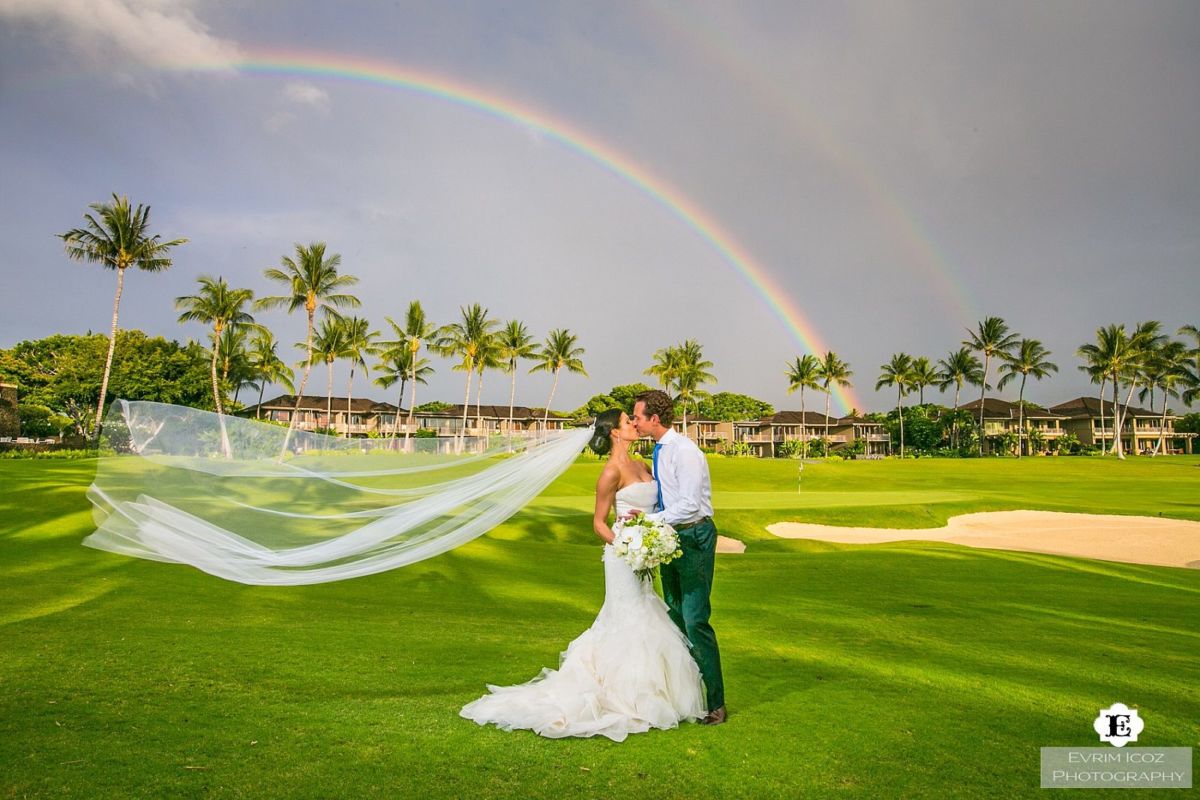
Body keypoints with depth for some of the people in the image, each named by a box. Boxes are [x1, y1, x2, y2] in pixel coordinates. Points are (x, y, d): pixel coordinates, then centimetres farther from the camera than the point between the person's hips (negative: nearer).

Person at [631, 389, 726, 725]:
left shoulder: (684, 450, -18)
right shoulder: (659, 451, 10)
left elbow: (689, 505, -23)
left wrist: (650, 519, -20)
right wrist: (643, 515, 0)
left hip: (694, 537, -9)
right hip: (670, 537, 9)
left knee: (695, 620, -7)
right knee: (676, 618, 15)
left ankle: (714, 702, 5)